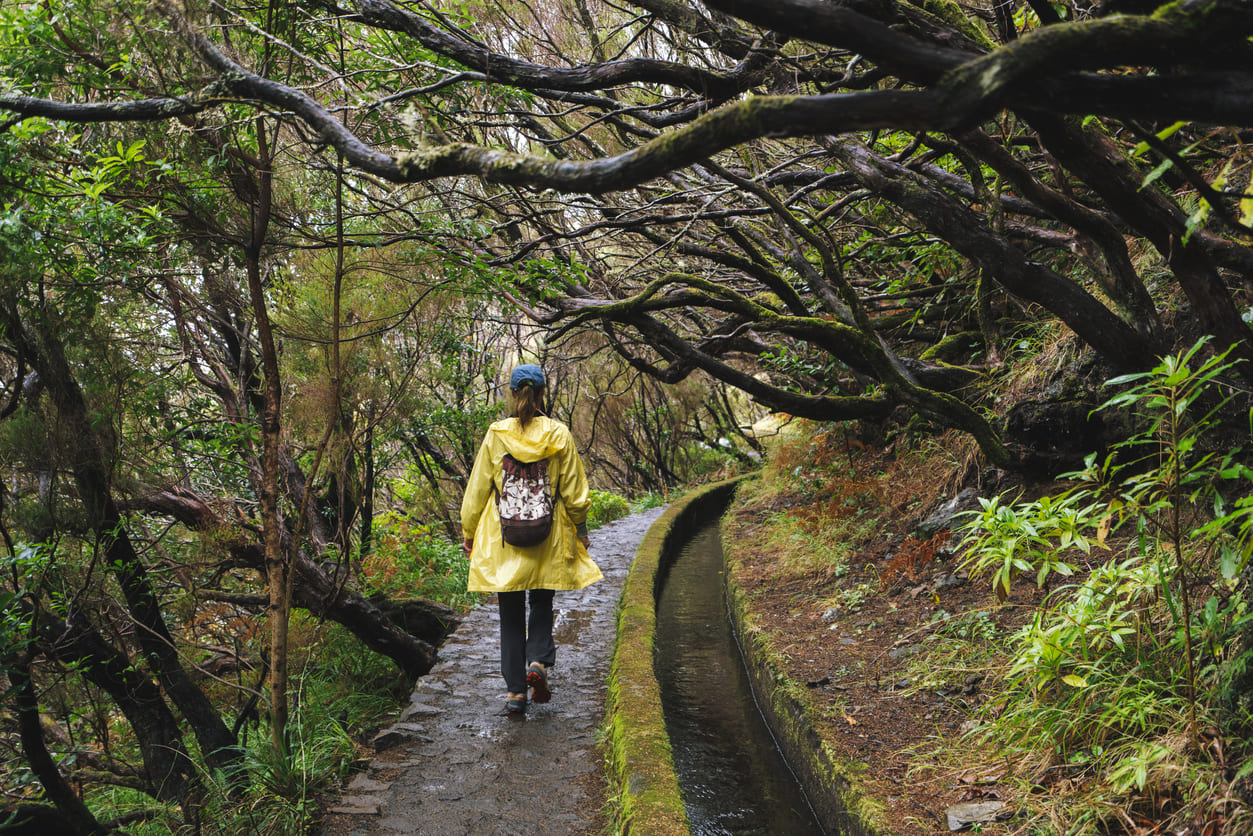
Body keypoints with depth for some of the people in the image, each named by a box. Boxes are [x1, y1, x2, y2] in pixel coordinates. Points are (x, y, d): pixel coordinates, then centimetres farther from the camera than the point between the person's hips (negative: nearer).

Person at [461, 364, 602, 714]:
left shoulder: (495, 434, -5)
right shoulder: (559, 434, -5)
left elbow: (477, 488, 1)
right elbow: (574, 490, 0)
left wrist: (469, 532, 12)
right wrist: (580, 530, 13)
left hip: (503, 539, 0)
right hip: (548, 539, 0)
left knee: (511, 614, 9)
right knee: (542, 603, 18)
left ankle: (516, 690, 9)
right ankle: (538, 662, -4)